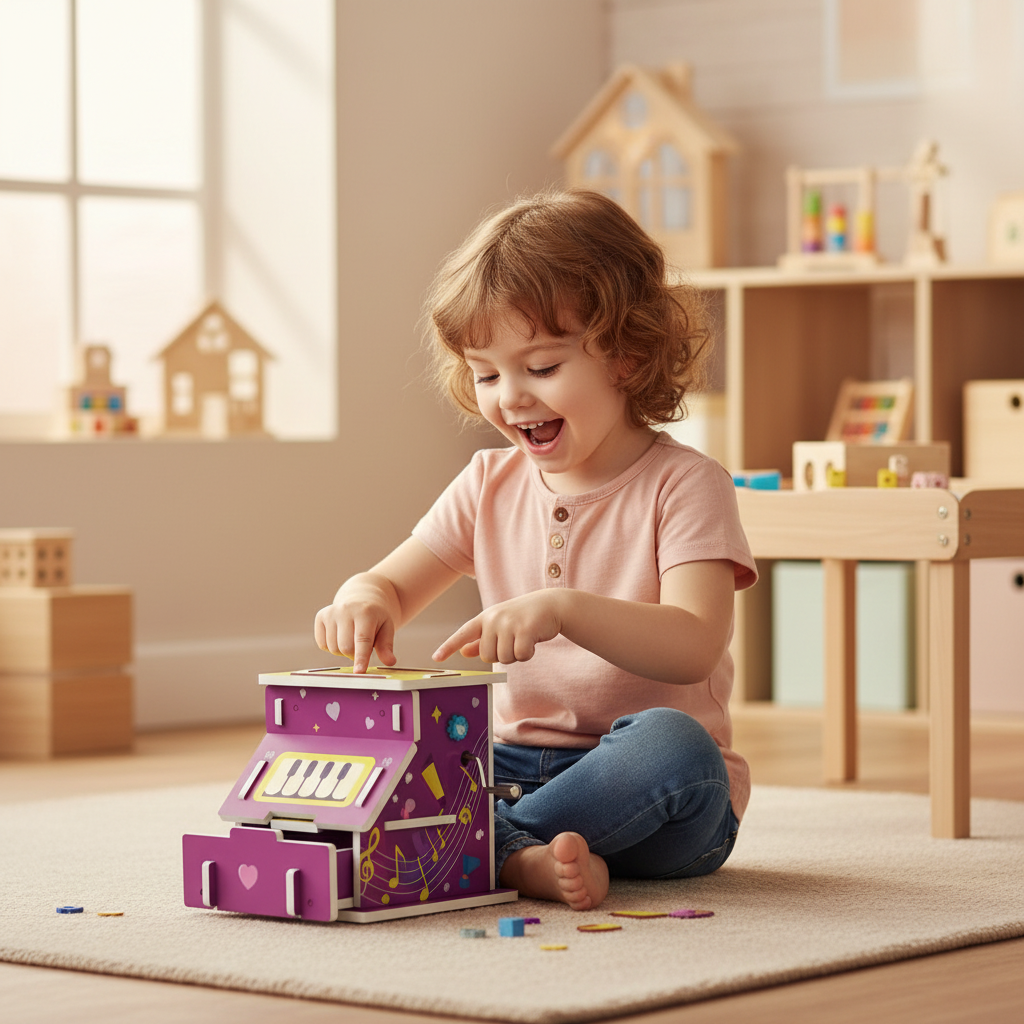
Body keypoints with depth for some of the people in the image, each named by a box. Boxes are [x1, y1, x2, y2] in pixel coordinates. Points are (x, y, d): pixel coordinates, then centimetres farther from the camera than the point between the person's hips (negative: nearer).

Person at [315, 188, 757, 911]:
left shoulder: (683, 485, -7)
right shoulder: (491, 486, 11)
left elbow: (693, 647, -21)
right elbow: (392, 586, 11)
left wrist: (562, 608, -38)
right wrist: (364, 599, -16)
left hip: (654, 798, -4)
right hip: (516, 765, 4)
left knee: (670, 743, -38)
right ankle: (528, 859, -35)